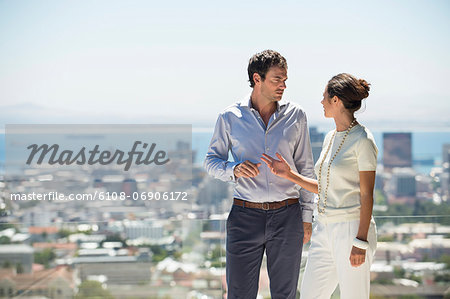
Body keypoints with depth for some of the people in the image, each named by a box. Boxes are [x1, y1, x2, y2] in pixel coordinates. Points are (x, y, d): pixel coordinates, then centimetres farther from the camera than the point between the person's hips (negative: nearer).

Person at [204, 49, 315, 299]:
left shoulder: (296, 115, 4)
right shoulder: (230, 117, 1)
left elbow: (305, 167, 9)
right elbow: (211, 161, 8)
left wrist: (307, 216, 6)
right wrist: (233, 169, -15)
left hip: (287, 215, 1)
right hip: (245, 215, -1)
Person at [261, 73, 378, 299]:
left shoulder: (362, 140, -13)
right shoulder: (330, 138, 12)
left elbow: (367, 195, -14)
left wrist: (361, 242, -18)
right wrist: (289, 175, 11)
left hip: (352, 230, -8)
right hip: (324, 231, 8)